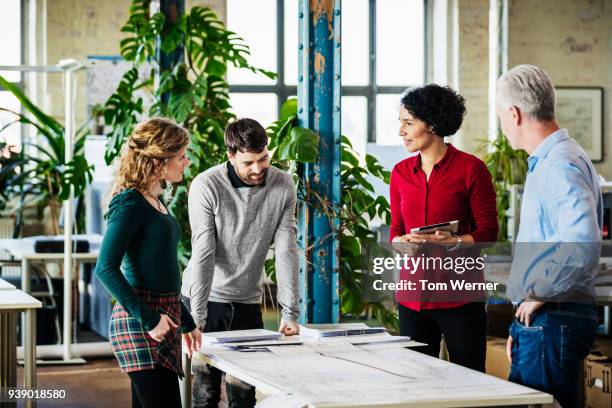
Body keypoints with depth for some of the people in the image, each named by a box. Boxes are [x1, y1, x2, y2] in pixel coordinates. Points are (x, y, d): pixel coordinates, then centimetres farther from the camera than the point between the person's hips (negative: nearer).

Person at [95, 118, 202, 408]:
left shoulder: (155, 202, 16)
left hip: (163, 318, 9)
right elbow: (106, 268, -18)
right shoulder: (130, 203, -11)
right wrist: (148, 319, -20)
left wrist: (186, 322, 28)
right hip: (140, 327, -9)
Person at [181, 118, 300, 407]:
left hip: (248, 302, 3)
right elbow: (203, 254, -19)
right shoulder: (206, 186, -16)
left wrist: (290, 312, -13)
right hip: (206, 298, -3)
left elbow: (286, 251, -8)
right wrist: (197, 316, -24)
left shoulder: (283, 185, -6)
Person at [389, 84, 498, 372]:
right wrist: (402, 242, -8)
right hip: (412, 293, 5)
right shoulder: (401, 173, 10)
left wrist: (453, 242, -22)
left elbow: (488, 232, -5)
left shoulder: (470, 168, -5)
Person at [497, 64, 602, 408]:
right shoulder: (546, 162, 18)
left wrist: (538, 294, -19)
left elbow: (582, 244, -32)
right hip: (539, 320, 10)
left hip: (552, 321, -10)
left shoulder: (562, 165, -16)